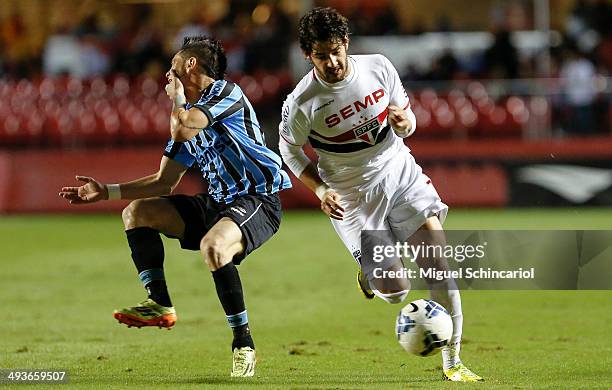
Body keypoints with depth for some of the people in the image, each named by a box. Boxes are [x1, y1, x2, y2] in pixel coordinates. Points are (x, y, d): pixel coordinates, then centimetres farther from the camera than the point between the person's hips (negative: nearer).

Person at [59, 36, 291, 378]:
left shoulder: (226, 92, -9)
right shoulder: (188, 112, 16)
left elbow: (181, 131, -26)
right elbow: (164, 182, 18)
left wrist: (178, 96, -5)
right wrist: (105, 192, 14)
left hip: (259, 200, -10)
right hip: (217, 203, 10)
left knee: (213, 245, -38)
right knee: (138, 212, 9)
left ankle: (243, 344, -28)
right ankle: (161, 305, -1)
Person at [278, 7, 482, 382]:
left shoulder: (379, 67, -9)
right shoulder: (301, 104, -17)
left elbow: (408, 123, 5)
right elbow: (290, 149, 2)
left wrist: (404, 122, -19)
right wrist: (321, 191, -10)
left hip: (401, 173, 3)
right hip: (352, 195, -3)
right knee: (395, 293, -7)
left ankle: (452, 362, 0)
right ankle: (368, 275, 32)